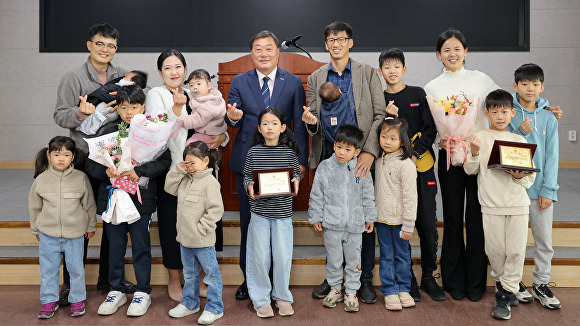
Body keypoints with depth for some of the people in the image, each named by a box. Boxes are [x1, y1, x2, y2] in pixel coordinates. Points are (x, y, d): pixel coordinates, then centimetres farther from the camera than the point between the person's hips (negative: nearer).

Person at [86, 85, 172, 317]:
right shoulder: (109, 134, 5)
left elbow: (164, 160, -10)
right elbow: (91, 164, 5)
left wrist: (139, 172, -20)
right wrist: (105, 171, -15)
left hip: (141, 198, -3)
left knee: (141, 246, 5)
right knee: (115, 246, 13)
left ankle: (142, 292, 19)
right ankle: (117, 291, 27)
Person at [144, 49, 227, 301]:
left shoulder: (192, 95, 15)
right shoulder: (156, 94, -2)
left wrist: (221, 136, -2)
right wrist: (177, 108, -26)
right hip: (170, 168, -5)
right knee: (172, 223, 2)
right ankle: (174, 282, 19)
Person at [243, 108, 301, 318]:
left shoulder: (289, 152, 0)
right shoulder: (254, 152, 0)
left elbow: (296, 173, 11)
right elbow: (246, 176, 7)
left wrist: (295, 181, -10)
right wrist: (249, 186, -13)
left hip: (283, 212, 0)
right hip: (260, 211, 0)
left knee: (283, 256, 5)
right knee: (260, 257, 5)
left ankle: (282, 297, 25)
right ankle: (261, 299, 21)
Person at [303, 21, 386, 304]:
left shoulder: (368, 73, 6)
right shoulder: (316, 78, 13)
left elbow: (380, 114, 0)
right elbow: (312, 120, 15)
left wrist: (369, 151, -13)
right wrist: (311, 121, -11)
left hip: (360, 156, -2)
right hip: (328, 156, 2)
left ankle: (365, 280, 12)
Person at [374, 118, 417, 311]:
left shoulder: (406, 164, -13)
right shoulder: (379, 162, 6)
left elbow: (410, 197, -13)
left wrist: (408, 225, -14)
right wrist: (372, 216, 12)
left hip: (399, 220, -5)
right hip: (382, 219, 5)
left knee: (402, 255, 9)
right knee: (386, 257, 9)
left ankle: (403, 289, 24)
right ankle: (390, 292, 18)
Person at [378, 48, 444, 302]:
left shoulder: (418, 94, 7)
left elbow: (430, 129, 3)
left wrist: (414, 153, -10)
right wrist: (388, 117, -12)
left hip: (421, 166, 0)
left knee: (428, 224, 1)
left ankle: (428, 276, 16)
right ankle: (407, 278, 14)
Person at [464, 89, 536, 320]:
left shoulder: (519, 140, 9)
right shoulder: (480, 137, 3)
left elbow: (530, 179, 9)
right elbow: (470, 170, -3)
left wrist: (519, 176, -13)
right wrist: (474, 153, -21)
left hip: (518, 203, 2)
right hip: (491, 204, -1)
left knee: (516, 250, -1)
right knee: (495, 249, 3)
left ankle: (505, 296, 10)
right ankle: (501, 283, 30)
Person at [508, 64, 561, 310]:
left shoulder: (549, 118, 4)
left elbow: (551, 156, 2)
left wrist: (548, 190, -5)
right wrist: (520, 132, -17)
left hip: (541, 188, 2)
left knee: (544, 239, 7)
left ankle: (542, 284, 21)